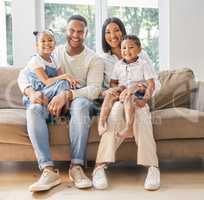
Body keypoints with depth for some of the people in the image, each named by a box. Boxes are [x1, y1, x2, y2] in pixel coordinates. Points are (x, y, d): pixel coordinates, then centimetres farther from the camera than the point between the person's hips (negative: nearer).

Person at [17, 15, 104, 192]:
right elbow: (23, 76, 5)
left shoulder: (94, 59, 2)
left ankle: (76, 166, -36)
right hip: (54, 102, 3)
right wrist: (30, 92, -19)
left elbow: (94, 90, -14)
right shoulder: (52, 53, 11)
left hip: (80, 101, -2)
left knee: (81, 104, -38)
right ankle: (48, 169, -38)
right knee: (33, 109, -30)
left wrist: (67, 95, -31)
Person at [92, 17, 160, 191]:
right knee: (119, 108, -37)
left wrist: (144, 97, -16)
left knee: (138, 111, -36)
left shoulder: (140, 54, 14)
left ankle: (152, 166, -40)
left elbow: (155, 83, 7)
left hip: (138, 102, 0)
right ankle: (100, 166, -40)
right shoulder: (102, 60, 14)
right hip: (114, 103, 0)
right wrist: (105, 92, -18)